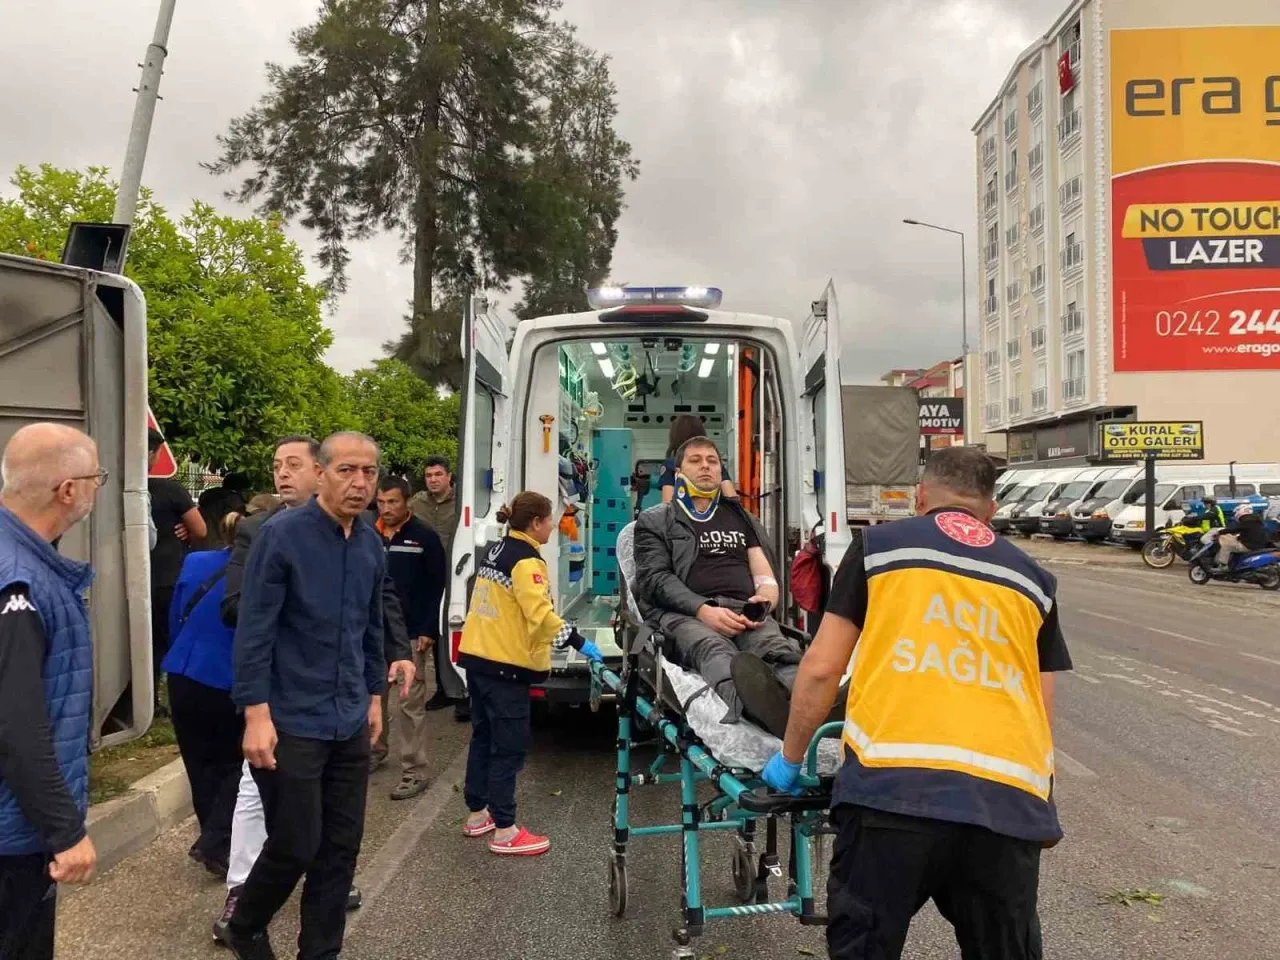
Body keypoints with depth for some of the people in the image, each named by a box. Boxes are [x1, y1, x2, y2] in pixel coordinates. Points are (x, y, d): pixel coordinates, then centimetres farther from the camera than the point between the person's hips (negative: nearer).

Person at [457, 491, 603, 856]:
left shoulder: (494, 551, 13)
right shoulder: (527, 560, -16)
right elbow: (540, 614, -26)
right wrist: (578, 642, -21)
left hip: (478, 656, 9)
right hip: (505, 663, -9)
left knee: (484, 736, 18)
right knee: (509, 746, -2)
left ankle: (477, 814, 30)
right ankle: (505, 832, 5)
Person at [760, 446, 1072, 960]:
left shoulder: (879, 544, 12)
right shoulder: (1032, 577, 21)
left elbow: (822, 668, 9)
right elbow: (1042, 711, 22)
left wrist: (790, 759, 22)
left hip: (893, 782, -3)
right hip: (1009, 797, 4)